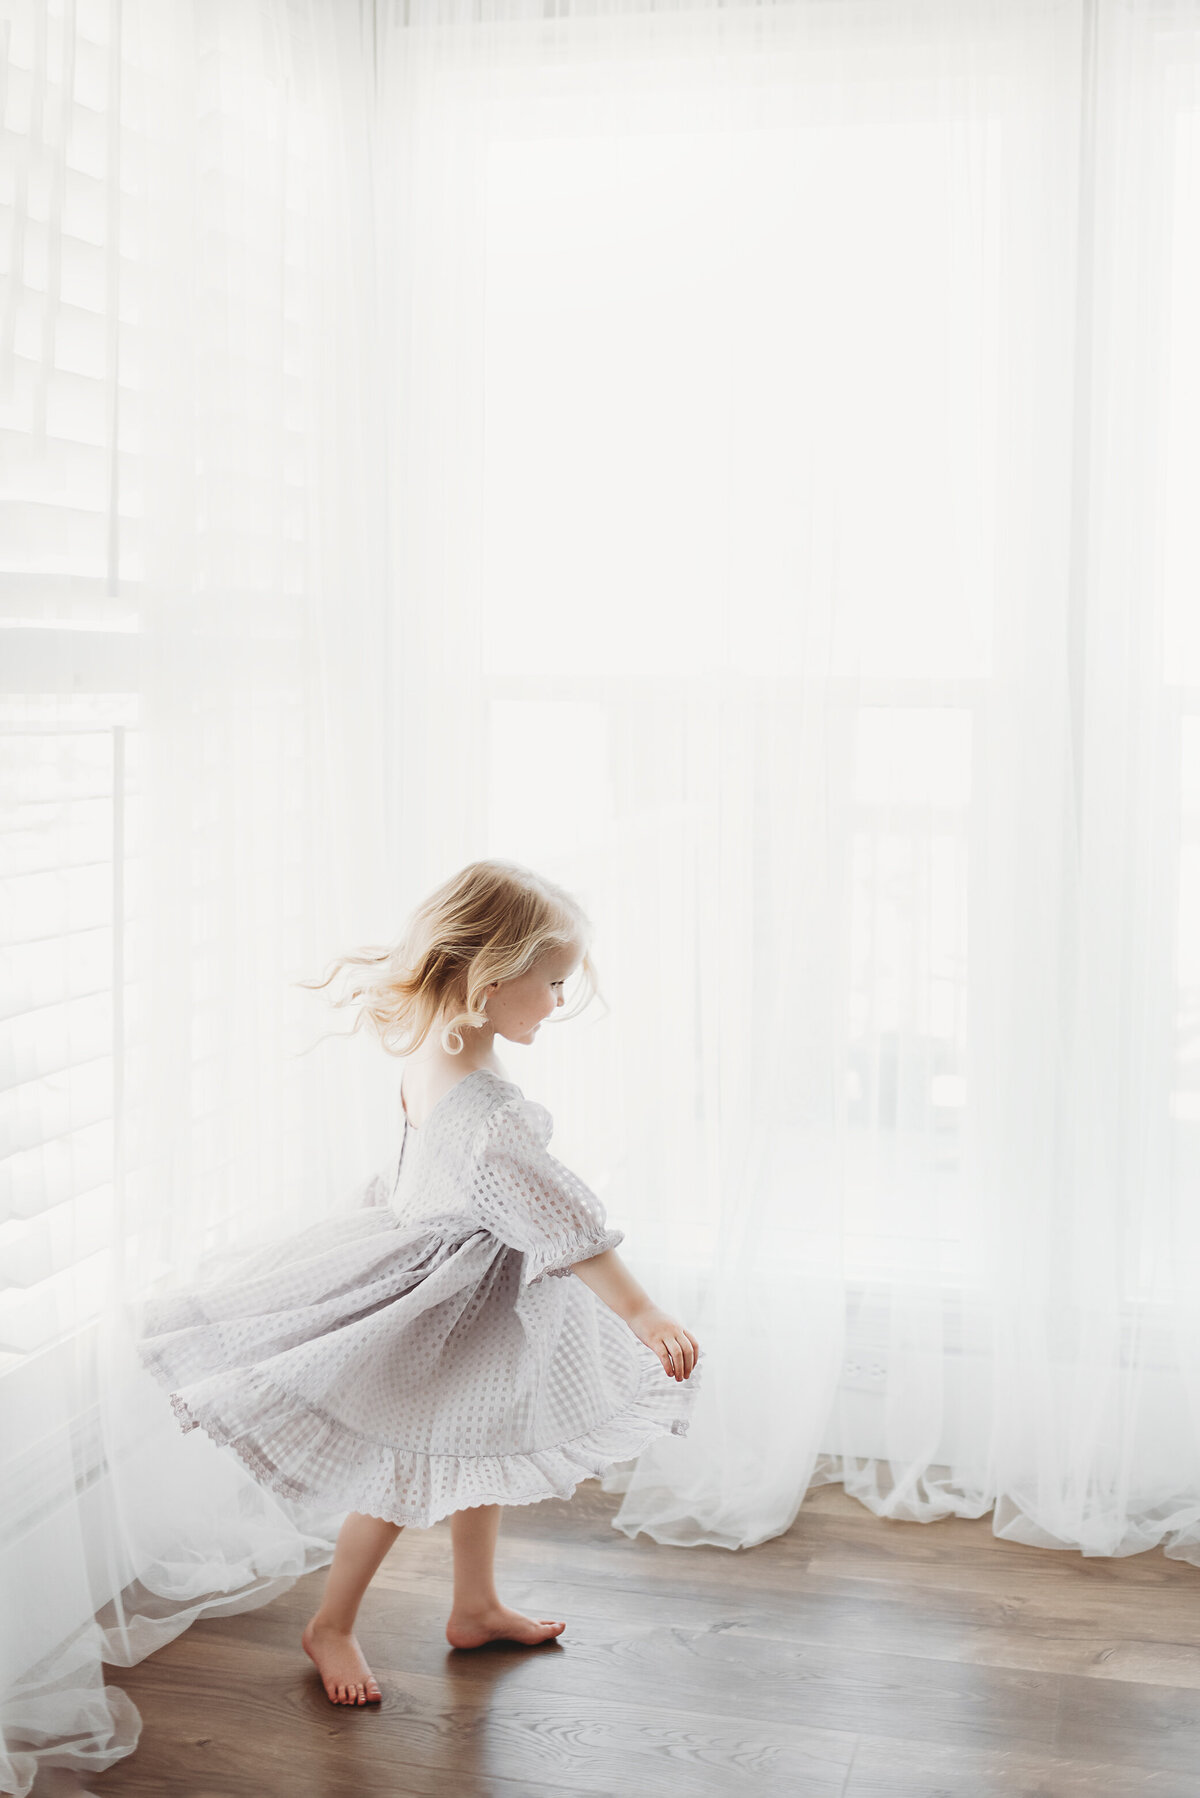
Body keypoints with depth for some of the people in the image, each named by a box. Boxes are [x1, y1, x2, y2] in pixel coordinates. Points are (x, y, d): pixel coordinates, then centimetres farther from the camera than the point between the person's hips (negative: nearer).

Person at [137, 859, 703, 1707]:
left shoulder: (430, 1052, -8)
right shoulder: (484, 1107, -36)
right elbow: (556, 1216, -38)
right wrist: (641, 1312, -37)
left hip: (471, 1290, 9)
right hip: (450, 1303, -9)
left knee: (479, 1454, 23)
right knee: (411, 1473, 9)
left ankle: (476, 1606, 43)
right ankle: (332, 1625, 30)